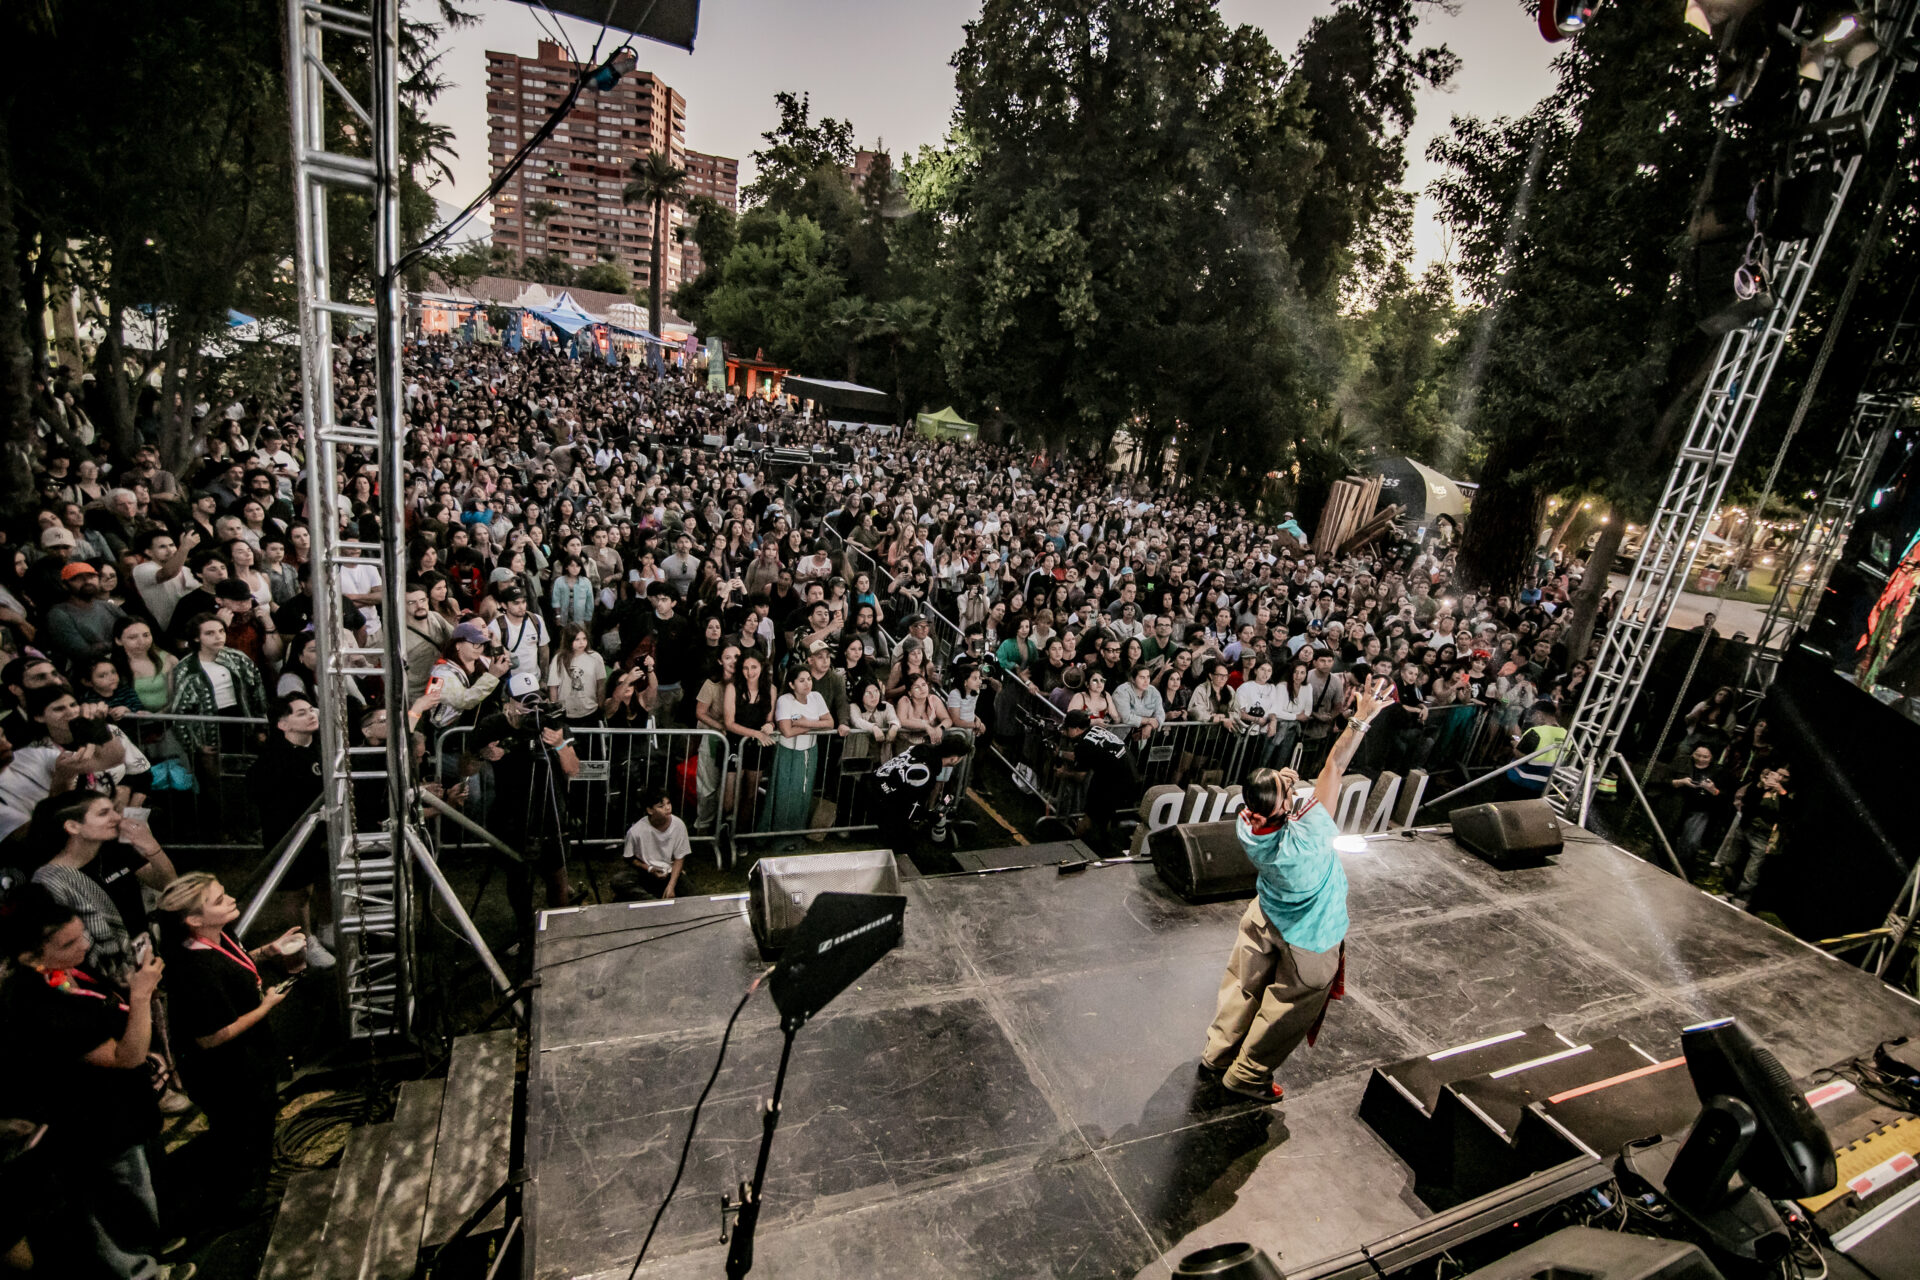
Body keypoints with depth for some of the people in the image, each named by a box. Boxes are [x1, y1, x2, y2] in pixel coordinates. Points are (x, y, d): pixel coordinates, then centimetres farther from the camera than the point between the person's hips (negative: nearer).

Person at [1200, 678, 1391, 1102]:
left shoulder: (1246, 827, -27)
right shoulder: (1305, 841, -42)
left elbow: (1260, 809, -4)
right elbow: (1333, 769, -39)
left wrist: (1278, 786, -26)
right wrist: (1362, 719, -36)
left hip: (1265, 920, 5)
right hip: (1308, 939, -5)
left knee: (1245, 988, 24)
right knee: (1287, 1008, 19)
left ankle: (1218, 1054, 43)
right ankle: (1248, 1074, 36)